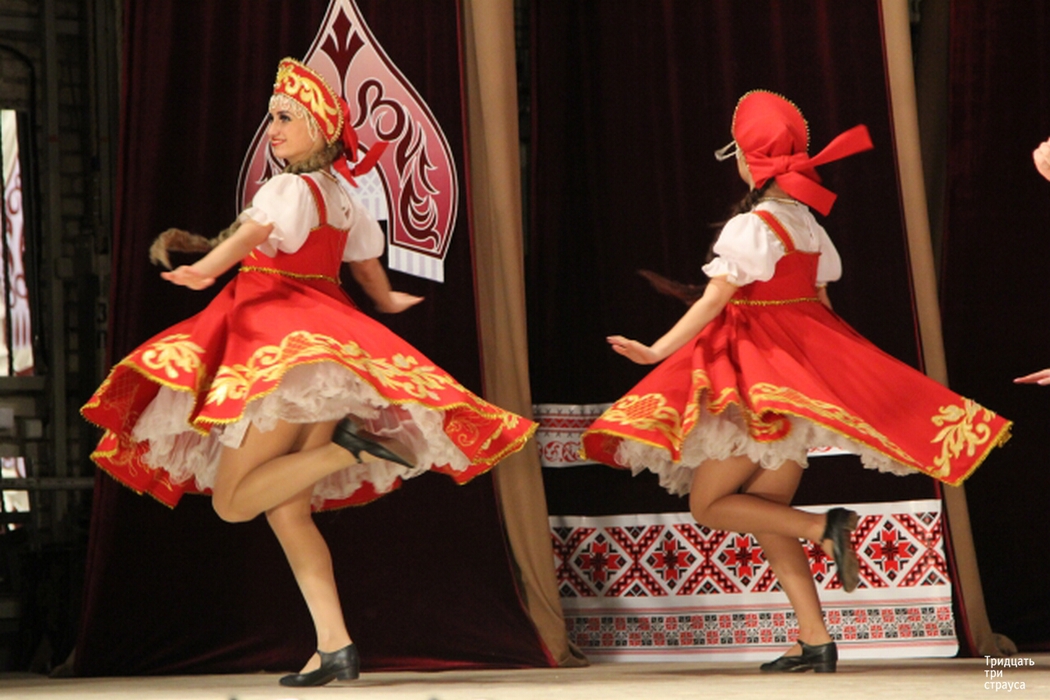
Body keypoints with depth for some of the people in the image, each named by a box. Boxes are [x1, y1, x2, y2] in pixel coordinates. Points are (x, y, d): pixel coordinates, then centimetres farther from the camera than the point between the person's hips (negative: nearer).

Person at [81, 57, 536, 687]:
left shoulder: (288, 189, -7)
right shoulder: (345, 198, 18)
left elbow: (252, 234, -28)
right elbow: (371, 269, 33)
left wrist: (204, 269, -46)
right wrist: (388, 303, 55)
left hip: (280, 349, -9)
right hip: (327, 339, 9)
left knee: (233, 500, -10)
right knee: (284, 507, 8)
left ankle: (344, 446, -21)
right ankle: (335, 648, -1)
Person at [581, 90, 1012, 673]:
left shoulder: (750, 226, -14)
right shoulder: (806, 222, 9)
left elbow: (713, 302, -20)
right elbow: (821, 298, 15)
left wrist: (656, 351, -21)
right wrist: (815, 365, 26)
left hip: (757, 373, -8)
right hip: (803, 372, 8)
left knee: (708, 505, 1)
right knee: (766, 516, 10)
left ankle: (824, 527, -14)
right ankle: (816, 640, 2)